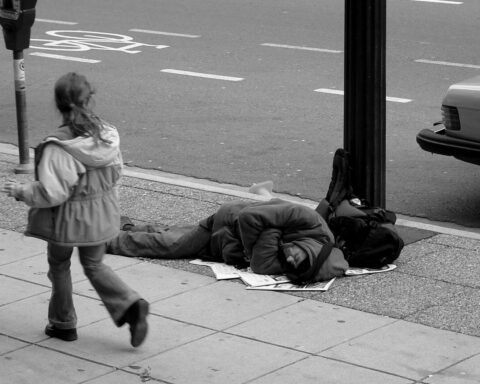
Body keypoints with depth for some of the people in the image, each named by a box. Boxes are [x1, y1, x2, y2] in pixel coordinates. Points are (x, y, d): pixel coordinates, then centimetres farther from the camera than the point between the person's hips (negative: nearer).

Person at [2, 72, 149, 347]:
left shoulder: (58, 147, -26)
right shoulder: (108, 135, -9)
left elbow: (51, 193, -24)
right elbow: (116, 174, 4)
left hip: (67, 219, -5)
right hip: (101, 217, 5)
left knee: (59, 266, 19)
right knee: (94, 265, 21)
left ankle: (63, 323, 33)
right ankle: (131, 306, 3)